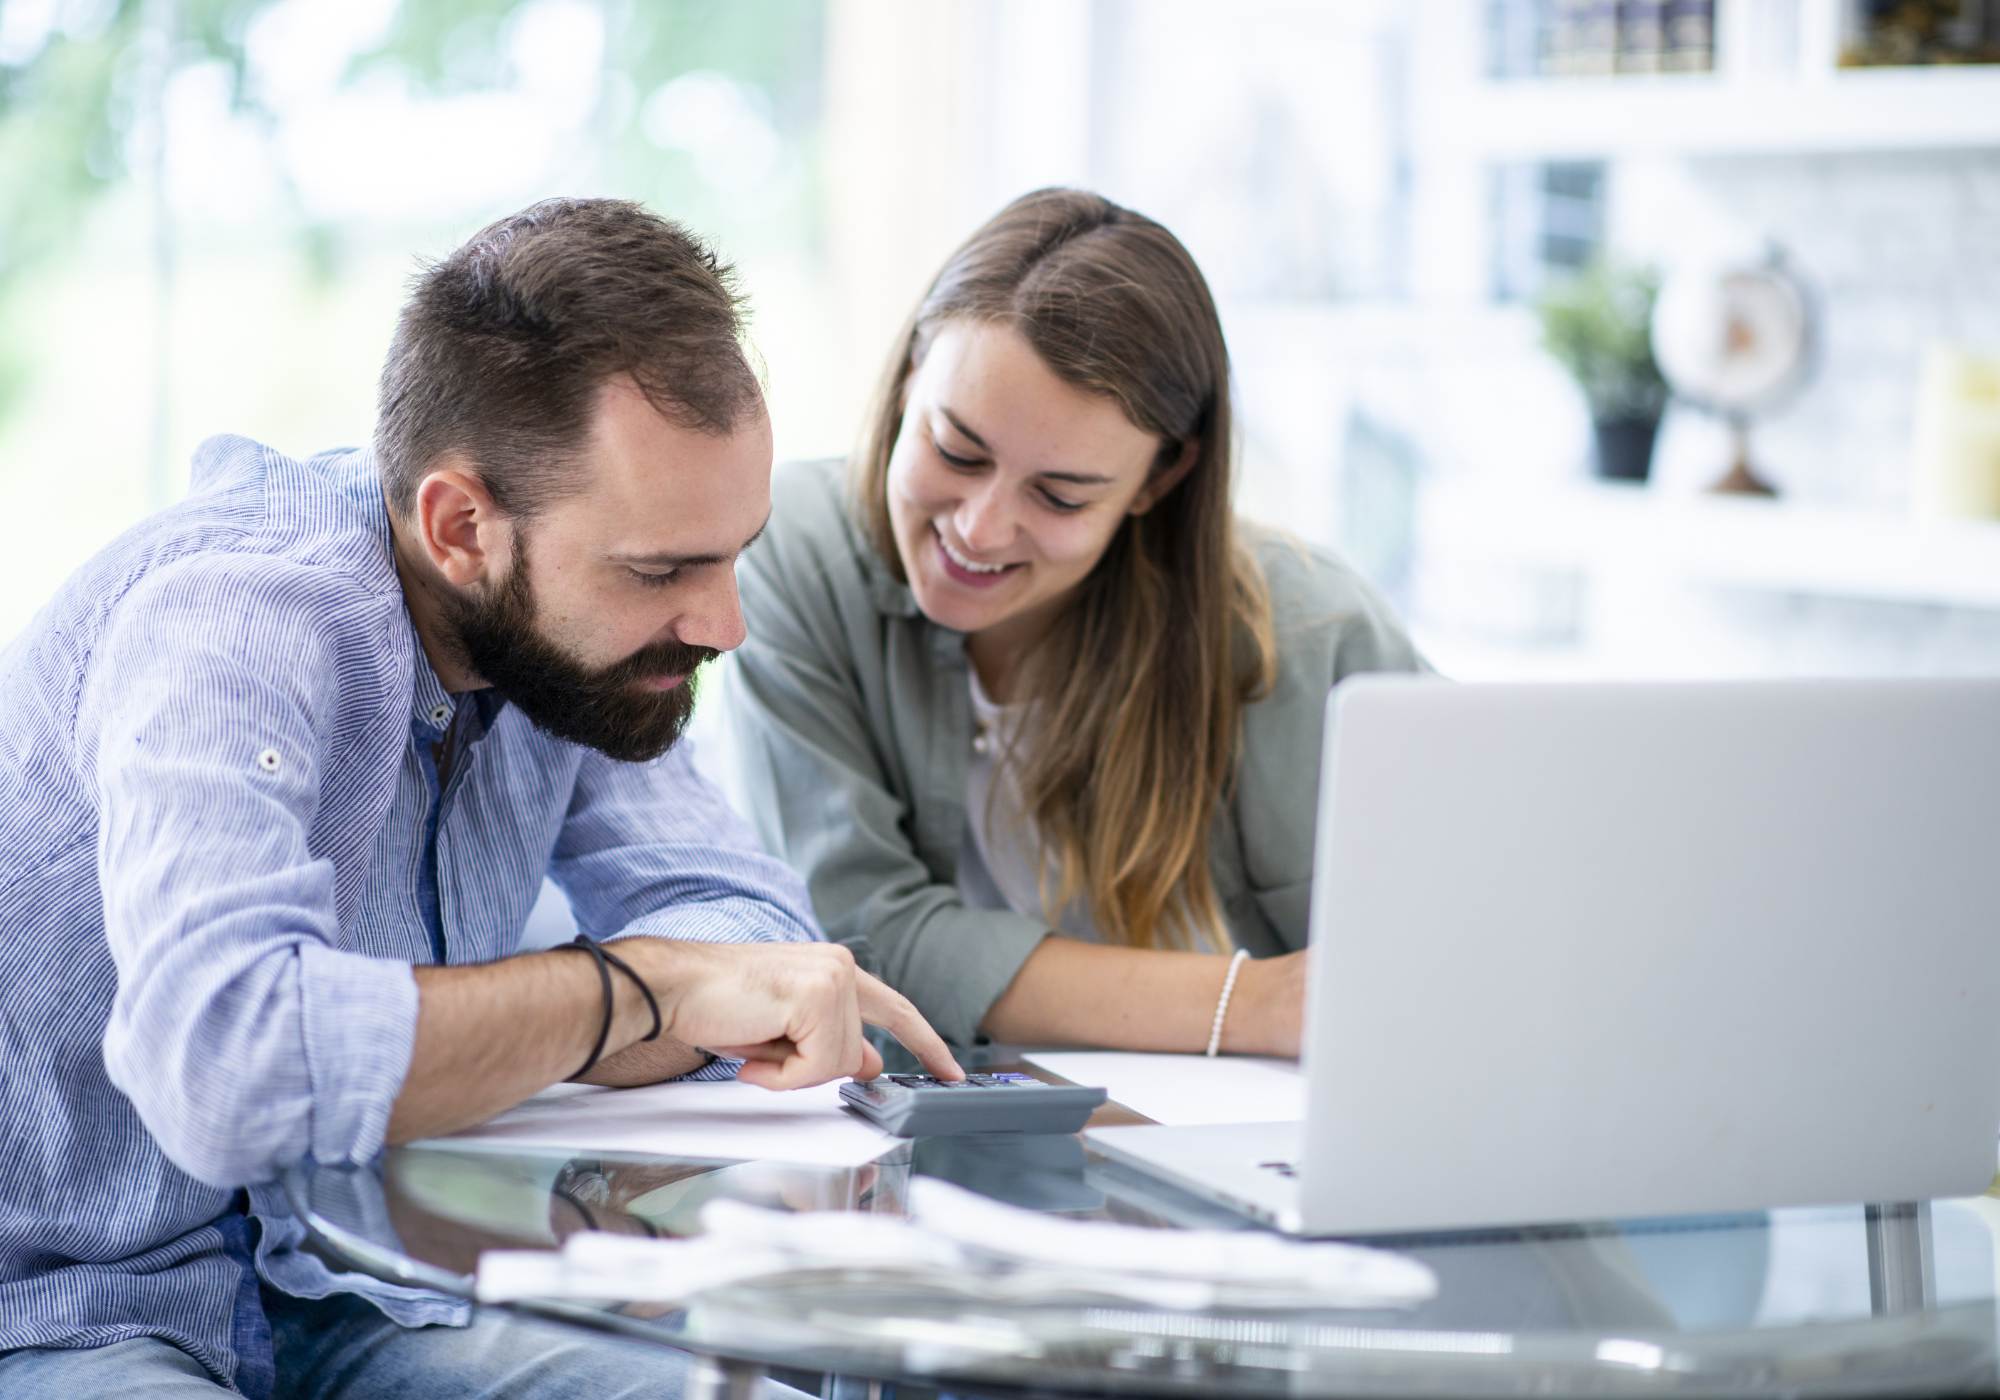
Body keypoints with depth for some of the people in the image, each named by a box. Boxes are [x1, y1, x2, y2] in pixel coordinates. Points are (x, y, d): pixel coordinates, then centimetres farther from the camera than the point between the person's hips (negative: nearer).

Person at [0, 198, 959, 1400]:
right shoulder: (238, 624, -25)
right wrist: (649, 986, -31)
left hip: (330, 1299, 6)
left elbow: (749, 917, -1)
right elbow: (223, 1055, -40)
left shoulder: (559, 628, 0)